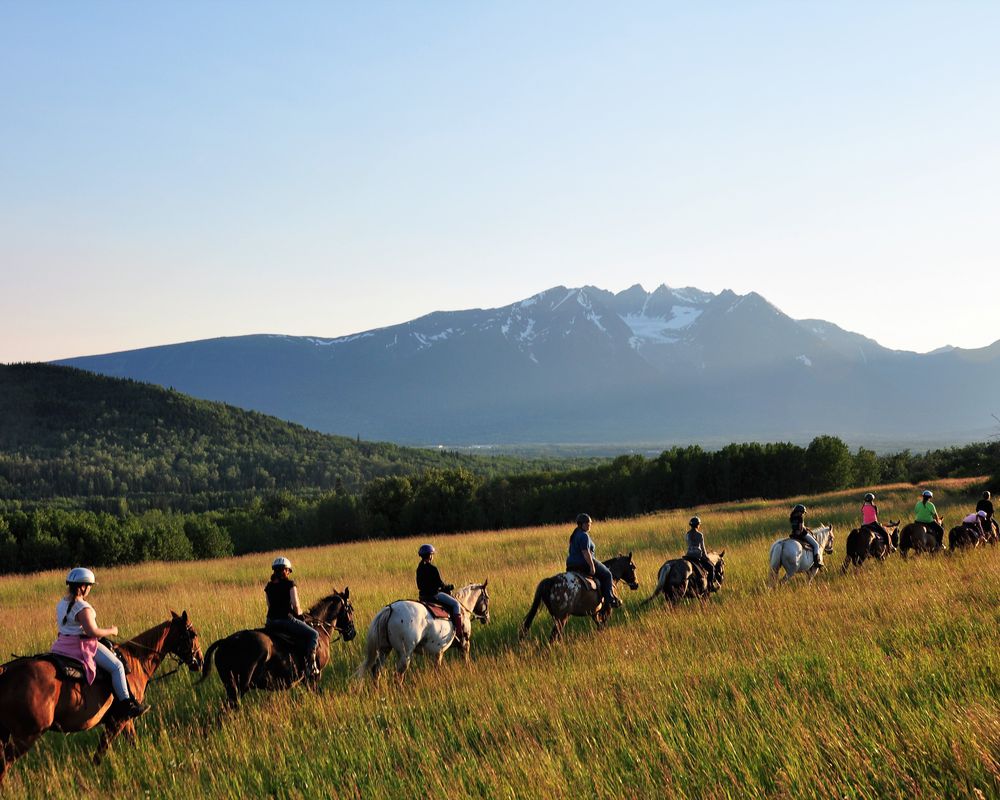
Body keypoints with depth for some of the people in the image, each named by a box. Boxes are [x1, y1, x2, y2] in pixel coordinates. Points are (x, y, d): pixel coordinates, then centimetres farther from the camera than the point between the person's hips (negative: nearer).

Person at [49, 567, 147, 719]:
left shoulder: (62, 604, 7)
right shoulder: (83, 608, -22)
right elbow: (93, 632, -26)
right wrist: (111, 631, -10)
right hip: (83, 646, -10)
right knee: (117, 666, -5)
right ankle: (127, 705, -7)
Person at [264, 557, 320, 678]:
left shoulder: (268, 586, 10)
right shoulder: (289, 584, -5)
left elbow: (270, 606, 12)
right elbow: (296, 606, -10)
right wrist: (299, 613, 12)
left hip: (271, 622, 5)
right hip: (287, 619, -5)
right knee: (314, 634, 6)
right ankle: (311, 664, -9)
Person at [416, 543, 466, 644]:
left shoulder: (419, 568, 8)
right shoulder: (433, 569, -18)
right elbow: (440, 584, -16)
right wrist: (449, 587, 4)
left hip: (423, 595, 9)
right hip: (435, 594, -9)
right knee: (456, 604, -4)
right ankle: (459, 633, -12)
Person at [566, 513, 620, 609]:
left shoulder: (575, 535, 14)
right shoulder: (584, 536, -18)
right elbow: (586, 553, -25)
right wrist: (592, 566, -22)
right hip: (584, 564, -10)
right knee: (607, 574, 4)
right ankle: (609, 600, 1)